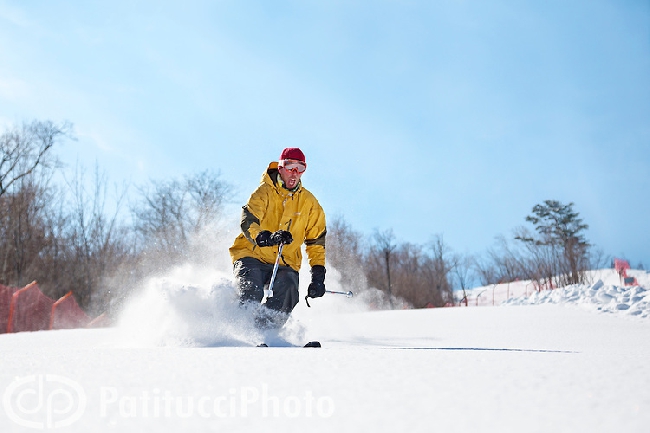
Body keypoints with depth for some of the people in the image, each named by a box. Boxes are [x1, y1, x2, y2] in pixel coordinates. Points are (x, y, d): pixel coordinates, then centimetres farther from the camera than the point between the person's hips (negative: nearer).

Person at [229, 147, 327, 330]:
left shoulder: (309, 202, 7)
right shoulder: (264, 192, -5)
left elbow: (316, 241, 12)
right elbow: (247, 222, -21)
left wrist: (318, 275, 2)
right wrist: (267, 237, -42)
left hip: (285, 262, 3)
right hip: (252, 255, -2)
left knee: (287, 296, -25)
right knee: (251, 295, -26)